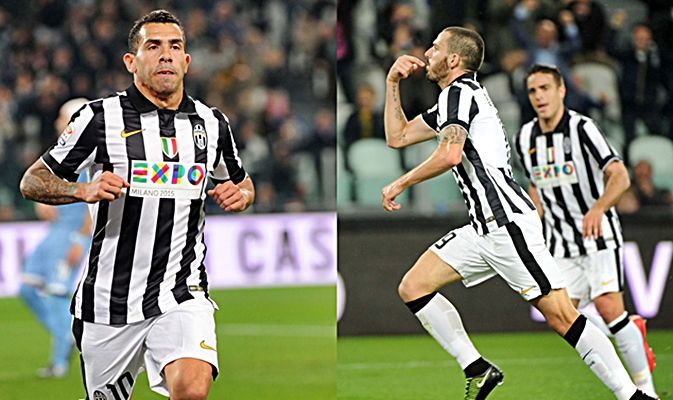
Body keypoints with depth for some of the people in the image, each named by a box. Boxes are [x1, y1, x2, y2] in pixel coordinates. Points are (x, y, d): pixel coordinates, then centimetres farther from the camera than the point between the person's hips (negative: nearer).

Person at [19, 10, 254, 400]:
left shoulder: (213, 123, 7)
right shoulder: (101, 118, -4)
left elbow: (243, 183, 25)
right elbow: (32, 182, 0)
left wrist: (240, 195, 1)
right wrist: (84, 190, -19)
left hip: (183, 295, 1)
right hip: (110, 301, -1)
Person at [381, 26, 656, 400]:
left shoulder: (460, 92, -7)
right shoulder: (449, 102, 23)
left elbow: (450, 155, -22)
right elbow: (397, 137, 31)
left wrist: (400, 184, -10)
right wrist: (392, 83, 22)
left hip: (507, 222, -10)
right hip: (483, 228, 10)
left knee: (562, 317, -12)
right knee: (413, 287, 2)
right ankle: (477, 369, 2)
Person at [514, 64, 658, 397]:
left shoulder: (581, 128, -13)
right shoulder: (525, 138, 5)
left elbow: (619, 177, -22)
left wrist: (598, 209, -38)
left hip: (598, 235, -6)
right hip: (560, 244, 6)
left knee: (609, 308, -19)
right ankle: (632, 332, 19)